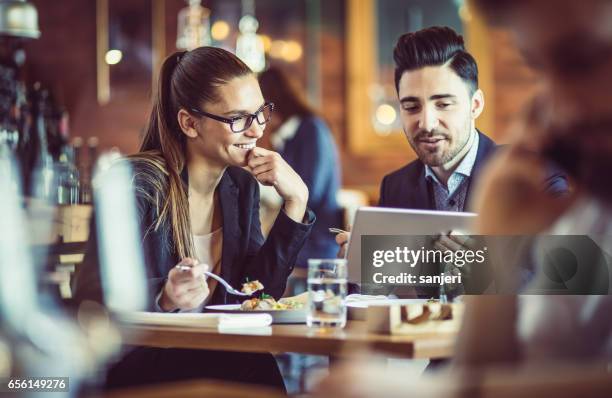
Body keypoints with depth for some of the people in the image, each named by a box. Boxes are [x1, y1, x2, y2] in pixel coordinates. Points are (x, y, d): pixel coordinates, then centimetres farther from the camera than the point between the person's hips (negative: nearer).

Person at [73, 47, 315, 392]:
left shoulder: (241, 186, 8)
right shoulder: (138, 185, -14)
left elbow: (260, 293, 3)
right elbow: (92, 297, -19)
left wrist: (296, 200, -3)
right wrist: (163, 297, -37)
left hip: (209, 360, 6)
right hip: (131, 367, -6)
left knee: (259, 367, -25)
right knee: (251, 367, -30)